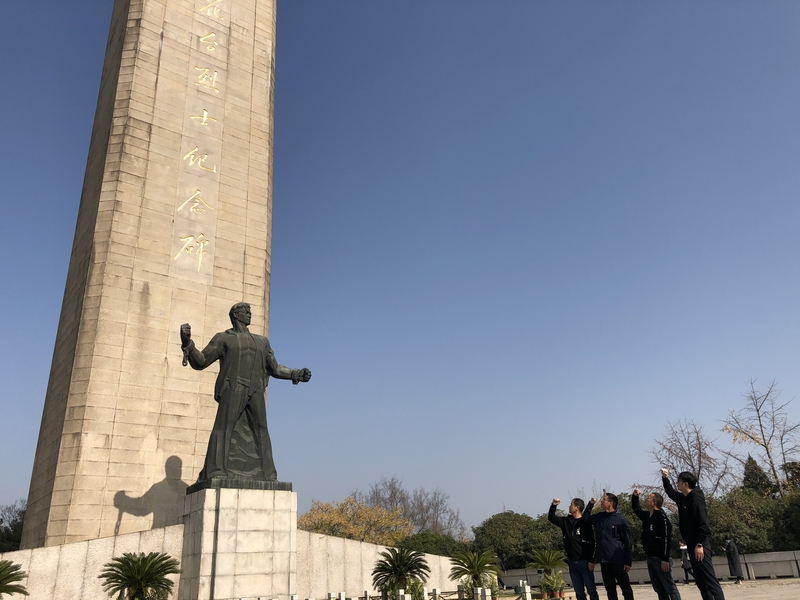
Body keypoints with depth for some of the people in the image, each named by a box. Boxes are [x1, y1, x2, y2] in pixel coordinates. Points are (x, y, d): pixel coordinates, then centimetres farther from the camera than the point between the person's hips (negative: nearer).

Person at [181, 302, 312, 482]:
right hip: (232, 388, -3)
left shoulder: (261, 342, 25)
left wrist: (296, 374, 9)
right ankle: (217, 473, -20)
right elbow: (200, 362, 7)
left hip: (255, 392, 4)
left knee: (260, 432, -2)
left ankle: (267, 475, -2)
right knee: (224, 428, -16)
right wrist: (187, 342, -11)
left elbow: (274, 369, 24)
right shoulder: (223, 338, 14)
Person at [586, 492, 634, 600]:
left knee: (625, 588, 4)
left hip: (618, 561, -5)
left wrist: (628, 561, -8)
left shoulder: (621, 520, -6)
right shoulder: (597, 517, 7)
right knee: (610, 589, 11)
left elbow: (627, 542, -5)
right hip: (604, 561, 5)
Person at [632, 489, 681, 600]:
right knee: (659, 589, 11)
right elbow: (636, 508, 30)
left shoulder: (662, 518, -16)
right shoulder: (646, 516, 10)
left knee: (670, 588, -3)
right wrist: (635, 496, 13)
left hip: (660, 559, -9)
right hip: (650, 558, 9)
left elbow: (667, 539, -20)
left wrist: (665, 559, -23)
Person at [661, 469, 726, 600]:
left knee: (709, 578, -10)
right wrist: (665, 478, 16)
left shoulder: (696, 499, -15)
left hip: (700, 544, -10)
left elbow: (703, 523, -21)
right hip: (692, 544, 10)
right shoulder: (683, 498, 12)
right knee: (700, 579, 11)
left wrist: (700, 544, -23)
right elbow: (670, 492, 30)